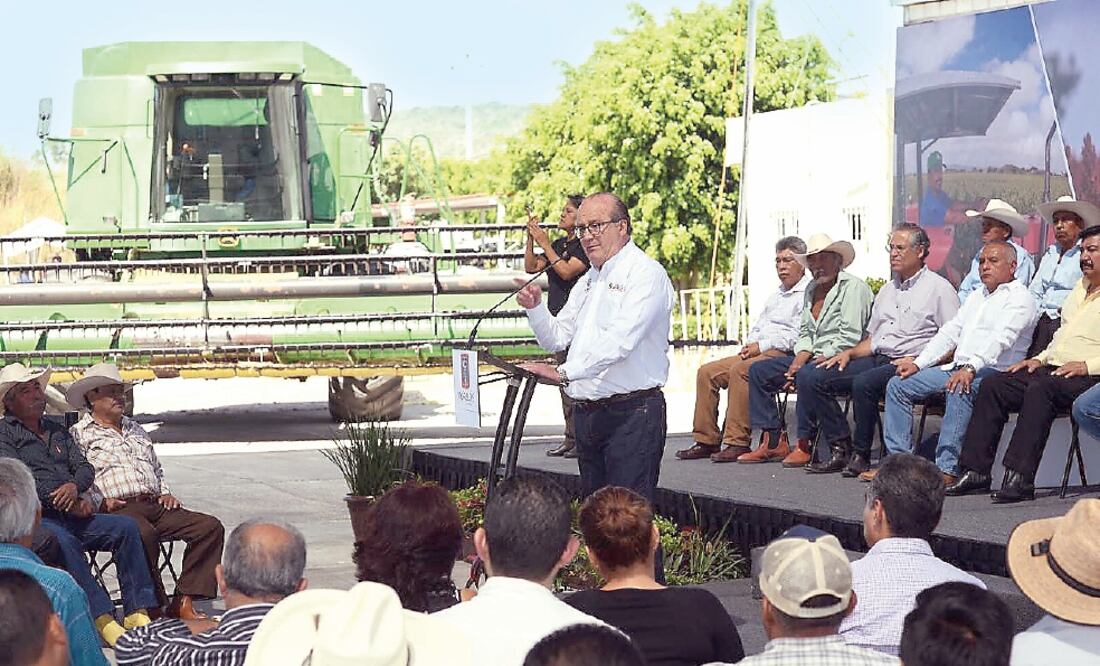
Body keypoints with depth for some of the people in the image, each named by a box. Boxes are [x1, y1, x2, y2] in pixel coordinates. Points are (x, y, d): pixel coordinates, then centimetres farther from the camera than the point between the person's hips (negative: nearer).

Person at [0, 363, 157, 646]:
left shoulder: (56, 429, 24)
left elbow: (85, 468, 17)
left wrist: (75, 487, -10)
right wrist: (73, 503, -12)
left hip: (73, 516, 7)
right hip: (37, 519, -6)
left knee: (126, 526, -15)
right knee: (64, 541, -37)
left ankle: (138, 612, -21)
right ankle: (103, 618, -40)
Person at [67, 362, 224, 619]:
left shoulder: (136, 430, 30)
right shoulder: (79, 435, 7)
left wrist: (166, 493, 17)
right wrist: (99, 502, -17)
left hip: (154, 504, 7)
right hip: (118, 509, -7)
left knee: (210, 527, -13)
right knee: (144, 533, -40)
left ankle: (183, 603, -20)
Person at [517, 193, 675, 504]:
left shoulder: (646, 274, -8)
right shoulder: (588, 281, 21)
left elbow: (619, 340, -22)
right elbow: (556, 338, 22)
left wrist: (564, 372, -29)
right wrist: (536, 308, 3)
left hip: (632, 412, -8)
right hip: (586, 413, 8)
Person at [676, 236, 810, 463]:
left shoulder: (809, 294, -3)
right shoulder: (776, 297, 28)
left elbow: (798, 335, -15)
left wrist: (761, 346, -15)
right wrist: (749, 345, 6)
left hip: (782, 354, -10)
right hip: (758, 353, 10)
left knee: (740, 370, -34)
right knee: (707, 372, -4)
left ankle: (738, 442, -35)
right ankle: (706, 441, -6)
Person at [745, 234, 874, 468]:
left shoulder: (853, 287, -9)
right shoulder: (812, 290, 19)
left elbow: (849, 338, -17)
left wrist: (820, 359, -19)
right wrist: (797, 362, 0)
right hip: (814, 358, 10)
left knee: (807, 376, -38)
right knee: (758, 371, 4)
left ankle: (805, 445, -27)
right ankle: (771, 442, -2)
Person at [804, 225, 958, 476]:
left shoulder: (939, 288, 0)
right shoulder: (887, 290, 24)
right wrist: (849, 353, 9)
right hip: (876, 359, 8)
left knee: (864, 382, -37)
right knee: (810, 376, -8)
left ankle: (861, 455, -21)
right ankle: (842, 447, -13)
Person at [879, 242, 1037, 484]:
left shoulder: (1019, 297, -3)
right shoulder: (977, 296, 26)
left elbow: (1001, 338, -19)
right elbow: (950, 332, 23)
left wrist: (971, 368, -34)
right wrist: (918, 363, 9)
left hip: (991, 372, -9)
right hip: (957, 368, 9)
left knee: (959, 390, -40)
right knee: (898, 386, 0)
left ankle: (947, 469, -39)